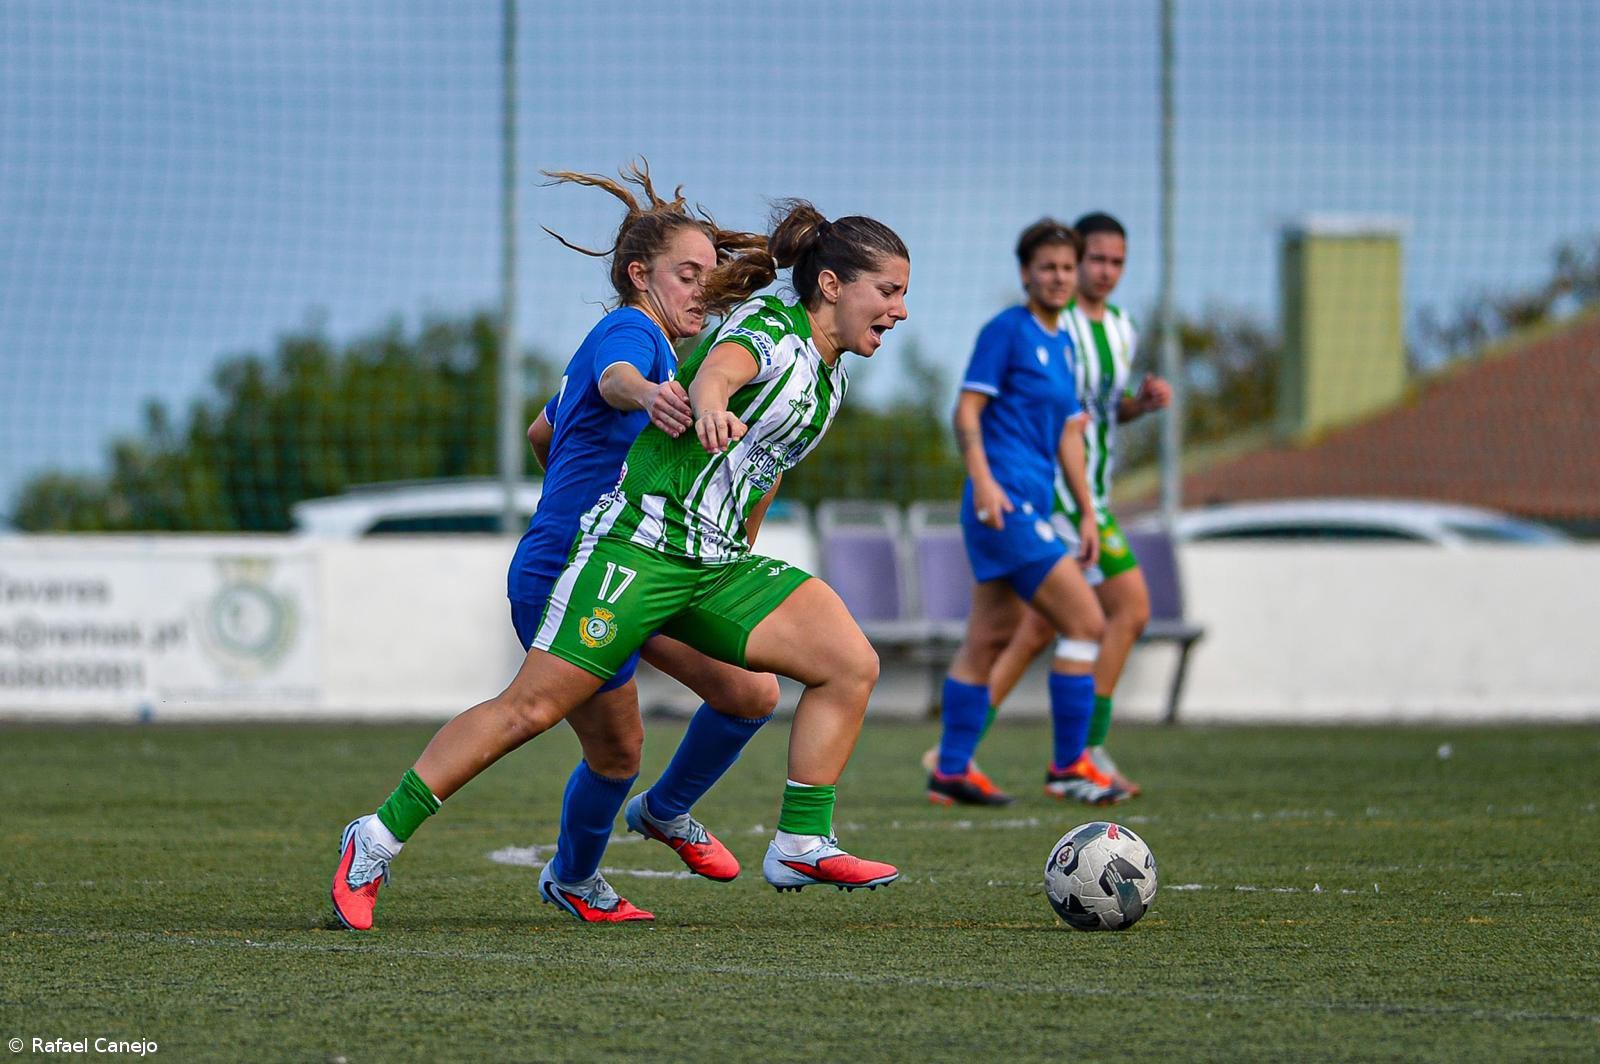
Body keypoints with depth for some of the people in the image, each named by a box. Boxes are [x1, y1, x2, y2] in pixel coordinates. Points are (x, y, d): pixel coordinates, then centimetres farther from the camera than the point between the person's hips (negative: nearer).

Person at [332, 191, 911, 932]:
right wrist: (709, 407, -58)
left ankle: (801, 847, -9)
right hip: (638, 544, -8)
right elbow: (721, 366, -36)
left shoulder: (830, 378, 14)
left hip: (717, 566, 8)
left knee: (851, 664, -10)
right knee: (531, 706, -9)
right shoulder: (770, 327, -11)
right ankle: (375, 842, 0)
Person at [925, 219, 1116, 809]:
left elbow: (1068, 435, 23)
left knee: (988, 639, 10)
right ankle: (1067, 767, -6)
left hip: (1030, 508, 9)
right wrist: (983, 480, -23)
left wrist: (1087, 513, 20)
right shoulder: (1006, 330, -7)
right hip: (1004, 502, -9)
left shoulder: (1063, 344, 19)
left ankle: (951, 771, 14)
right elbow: (966, 411, -12)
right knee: (1085, 622, -10)